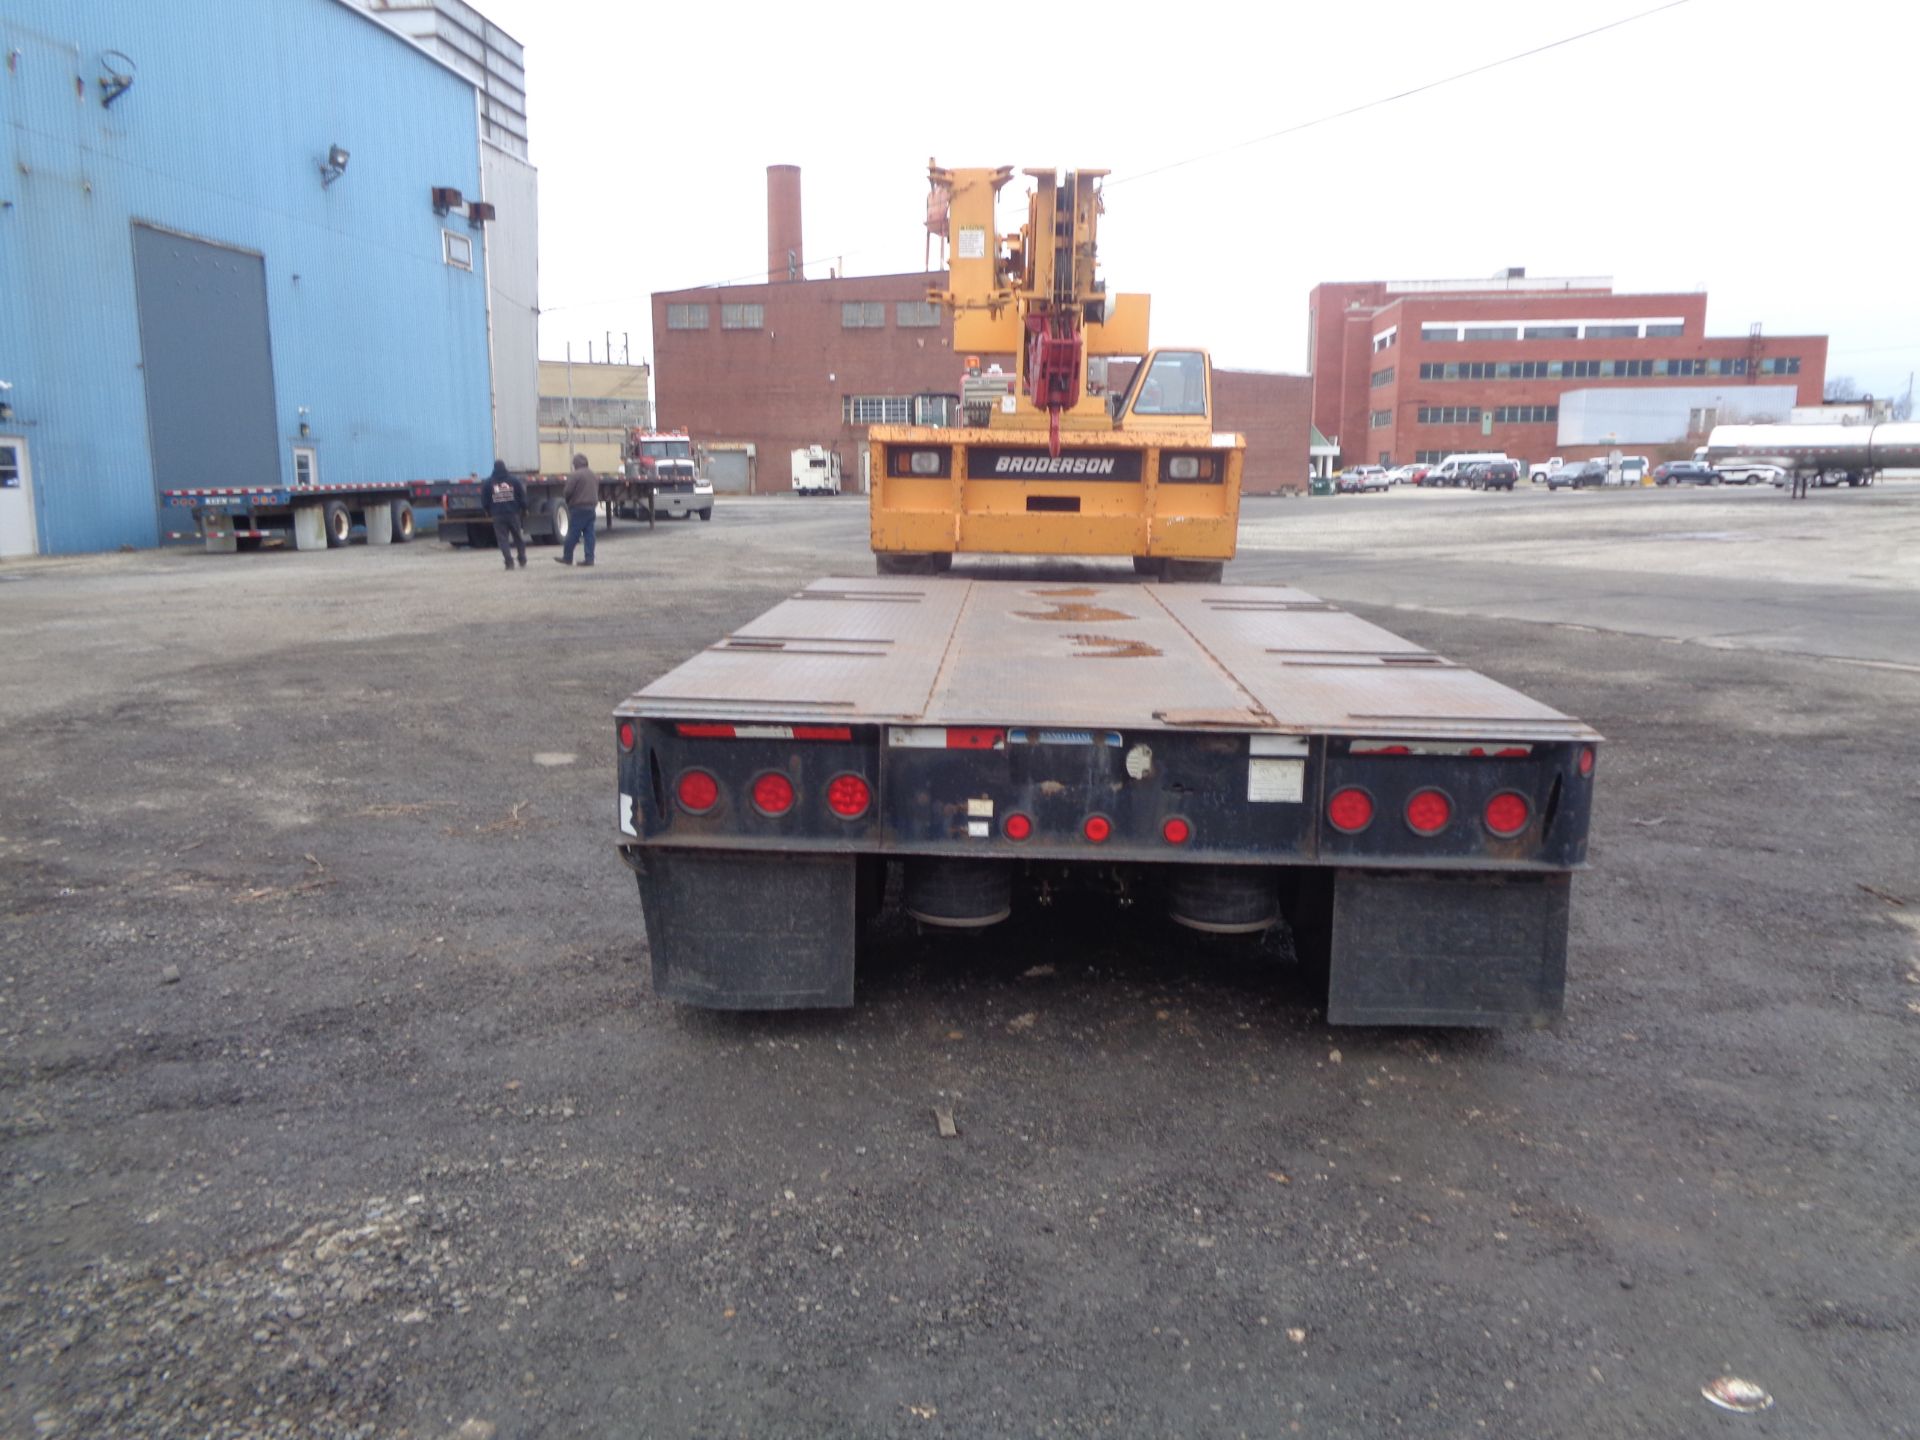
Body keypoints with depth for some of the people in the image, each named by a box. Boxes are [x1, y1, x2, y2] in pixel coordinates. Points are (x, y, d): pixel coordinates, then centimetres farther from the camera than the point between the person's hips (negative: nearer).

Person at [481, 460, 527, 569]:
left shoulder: (488, 482, 2)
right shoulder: (514, 479, 1)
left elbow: (484, 500, 4)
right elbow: (522, 496, 1)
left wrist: (489, 511, 18)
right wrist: (524, 509, 13)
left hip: (498, 515, -1)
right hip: (513, 513, 1)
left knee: (502, 539, 1)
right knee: (518, 537, 12)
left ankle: (509, 563, -9)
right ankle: (523, 562, 15)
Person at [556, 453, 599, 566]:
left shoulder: (575, 475, -11)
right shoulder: (594, 476, 14)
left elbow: (568, 492, -11)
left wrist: (568, 503, 7)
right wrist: (594, 503, 16)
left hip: (578, 508, -7)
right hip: (592, 508, 7)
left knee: (573, 534, 0)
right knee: (589, 534, 5)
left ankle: (567, 557, 6)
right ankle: (589, 559, 2)